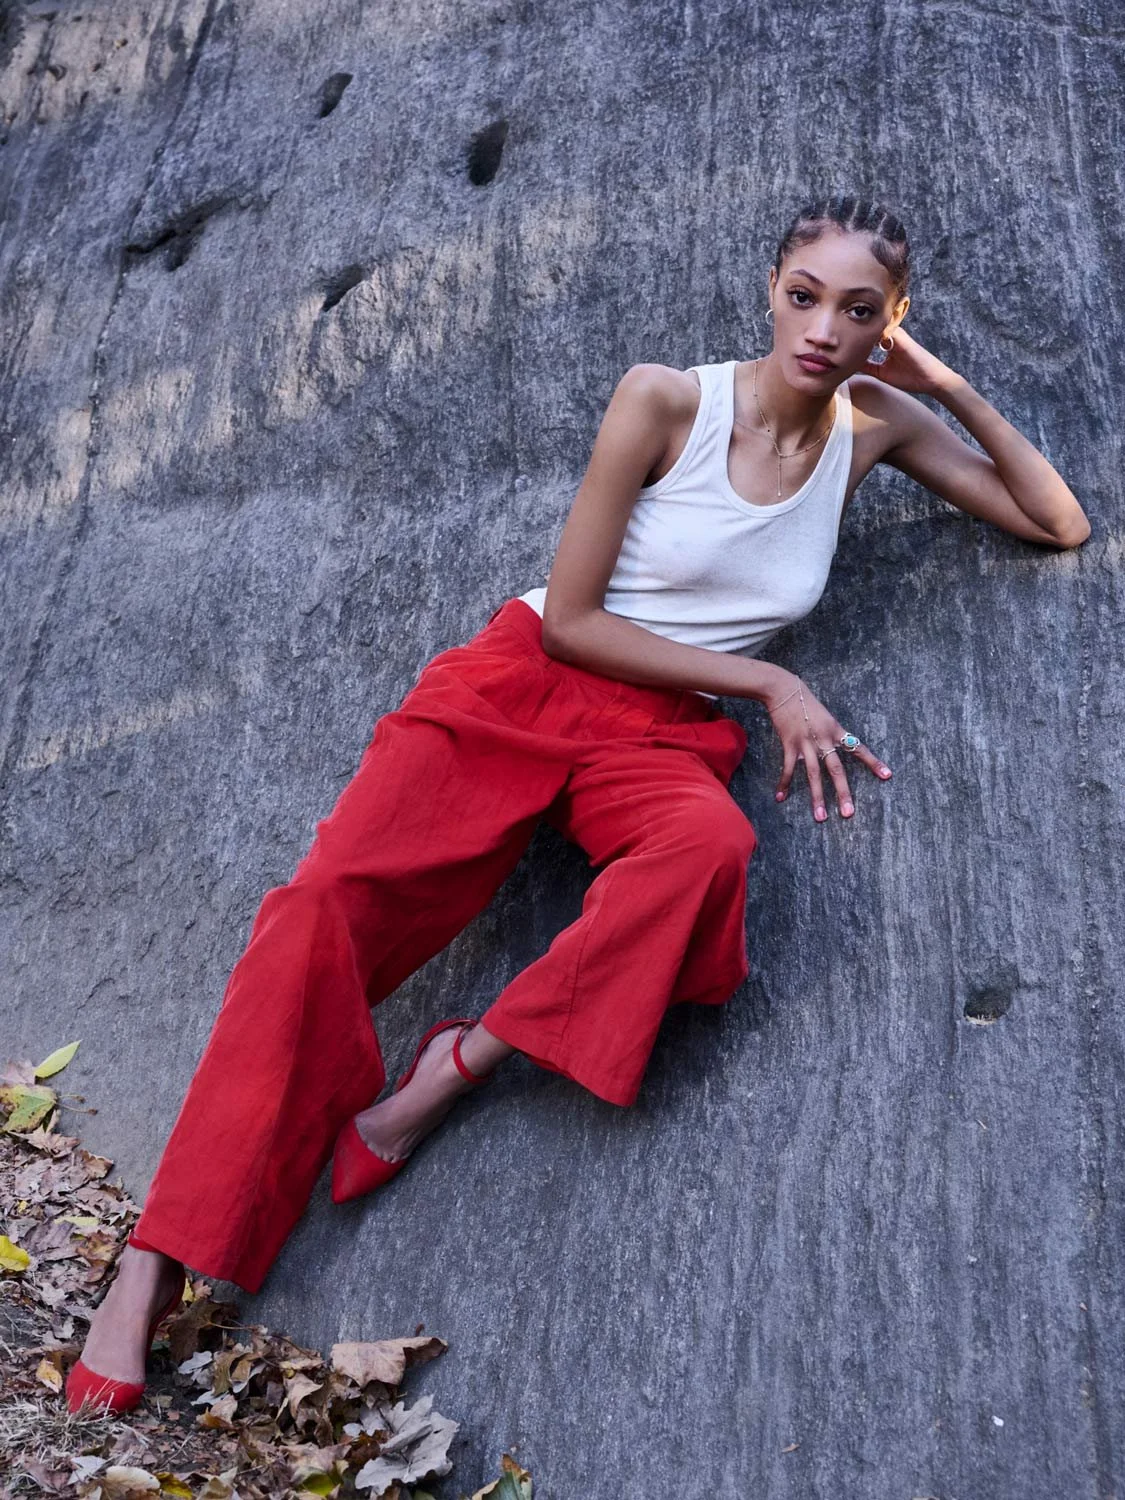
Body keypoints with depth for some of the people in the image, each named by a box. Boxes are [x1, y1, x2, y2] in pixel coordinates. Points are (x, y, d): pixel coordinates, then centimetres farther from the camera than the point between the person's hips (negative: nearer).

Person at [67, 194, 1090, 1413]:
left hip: (662, 735, 2)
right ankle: (157, 1262, -18)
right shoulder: (665, 402, -6)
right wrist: (765, 684, -9)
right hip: (523, 681, -2)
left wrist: (957, 391, 0)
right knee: (332, 897, -23)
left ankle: (458, 1065, -24)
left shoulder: (876, 427, 6)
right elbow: (569, 619, -7)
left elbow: (1061, 526, 13)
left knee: (711, 843, -37)